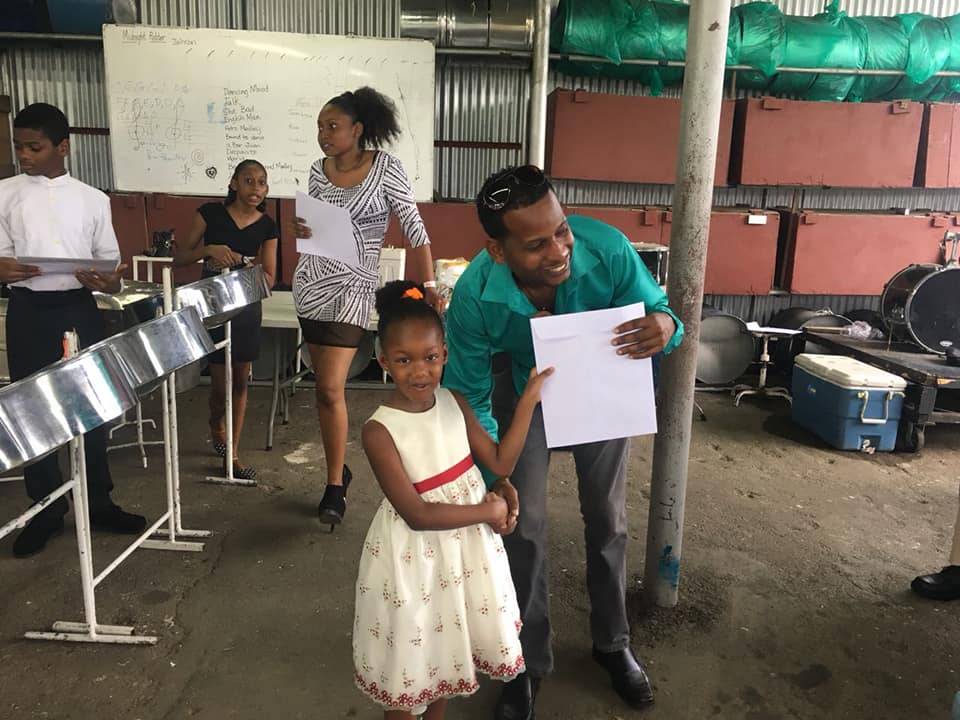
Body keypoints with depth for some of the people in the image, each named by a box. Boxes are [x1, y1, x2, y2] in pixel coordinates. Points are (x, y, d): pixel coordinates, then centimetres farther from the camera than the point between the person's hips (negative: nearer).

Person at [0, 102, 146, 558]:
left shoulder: (93, 200, 6)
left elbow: (110, 260, 7)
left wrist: (108, 281, -15)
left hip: (79, 309, 1)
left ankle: (98, 503, 21)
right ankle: (45, 511, 19)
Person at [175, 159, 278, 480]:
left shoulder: (267, 226, -2)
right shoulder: (210, 213, -7)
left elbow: (269, 278, -3)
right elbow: (179, 259, -6)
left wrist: (243, 265, -22)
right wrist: (208, 249, -23)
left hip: (247, 309, 2)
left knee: (240, 382, 8)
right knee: (220, 384, 0)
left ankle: (232, 454, 20)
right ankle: (215, 424, 36)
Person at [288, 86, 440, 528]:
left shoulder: (385, 169, -9)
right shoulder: (319, 170, 5)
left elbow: (414, 228, -8)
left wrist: (430, 283, -13)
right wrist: (299, 230, -7)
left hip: (351, 289, -5)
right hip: (310, 283, 6)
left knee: (330, 389, -12)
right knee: (324, 385, 11)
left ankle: (334, 487, 1)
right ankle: (339, 467, 28)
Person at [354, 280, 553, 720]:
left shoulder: (454, 403, -7)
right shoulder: (380, 431, -24)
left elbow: (501, 462, -5)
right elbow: (417, 515, -25)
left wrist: (529, 399, -12)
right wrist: (488, 510, -18)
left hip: (465, 547, 6)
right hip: (415, 556, -5)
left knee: (447, 644, 25)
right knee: (410, 654, 15)